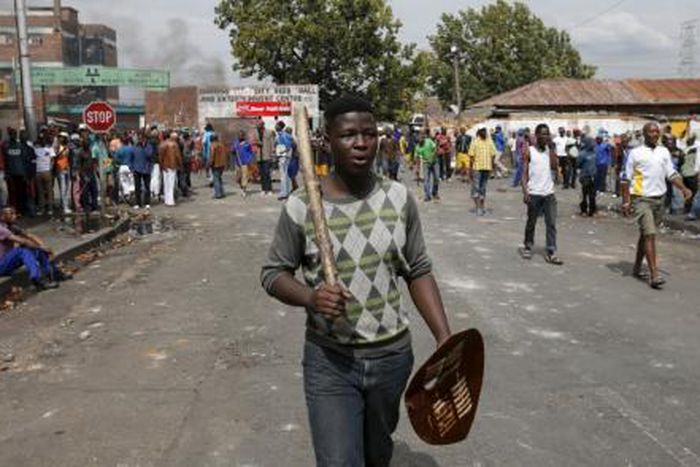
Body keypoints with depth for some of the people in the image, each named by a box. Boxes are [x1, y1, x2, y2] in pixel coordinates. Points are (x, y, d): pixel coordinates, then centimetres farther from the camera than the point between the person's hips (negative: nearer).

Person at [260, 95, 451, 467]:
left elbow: (418, 271, 3)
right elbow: (273, 273, -1)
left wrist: (444, 338, -5)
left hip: (393, 355, 3)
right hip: (330, 361, -3)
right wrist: (310, 297, -22)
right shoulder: (301, 206, -11)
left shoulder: (399, 198, -3)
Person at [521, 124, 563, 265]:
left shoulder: (550, 151, 9)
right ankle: (528, 247, 26)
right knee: (531, 223, 9)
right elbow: (524, 173, -4)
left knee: (551, 224, -3)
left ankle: (551, 253, -2)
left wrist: (551, 149, -8)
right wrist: (525, 192, -14)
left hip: (549, 193, 3)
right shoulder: (529, 152, -1)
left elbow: (554, 168, -7)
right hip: (534, 193, -3)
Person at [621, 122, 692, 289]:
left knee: (646, 234, 14)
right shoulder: (635, 153, -4)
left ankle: (637, 268, 26)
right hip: (642, 199, -5)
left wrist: (683, 188, -6)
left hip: (659, 199, 5)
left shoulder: (664, 152, 11)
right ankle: (654, 275, -15)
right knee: (650, 235, -13)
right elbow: (626, 179, -3)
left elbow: (672, 173, 11)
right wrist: (626, 201, -8)